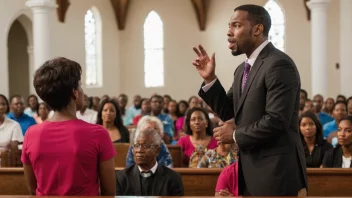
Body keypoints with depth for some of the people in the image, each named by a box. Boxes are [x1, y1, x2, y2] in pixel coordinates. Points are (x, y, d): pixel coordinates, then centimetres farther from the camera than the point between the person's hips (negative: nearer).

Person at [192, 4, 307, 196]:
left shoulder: (278, 64, -16)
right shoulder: (242, 69, 14)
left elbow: (276, 121, -23)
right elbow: (228, 112, 15)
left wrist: (236, 135, -10)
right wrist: (209, 79, 2)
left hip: (277, 172, -9)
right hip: (250, 170, 9)